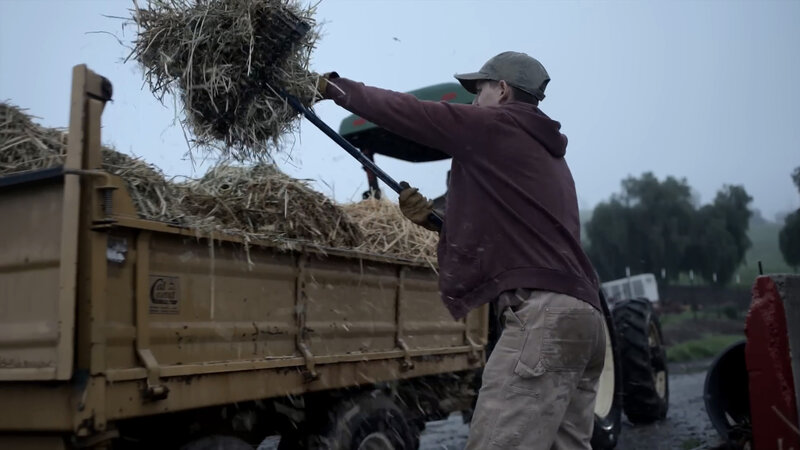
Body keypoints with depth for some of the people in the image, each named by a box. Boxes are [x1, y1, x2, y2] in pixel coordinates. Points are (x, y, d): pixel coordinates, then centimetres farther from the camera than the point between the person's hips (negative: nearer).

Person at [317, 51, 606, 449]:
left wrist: (336, 87, 18)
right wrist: (433, 218, 19)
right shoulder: (548, 152, 28)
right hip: (580, 316, 10)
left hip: (543, 314, -10)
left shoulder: (492, 125, 2)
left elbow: (405, 112, 4)